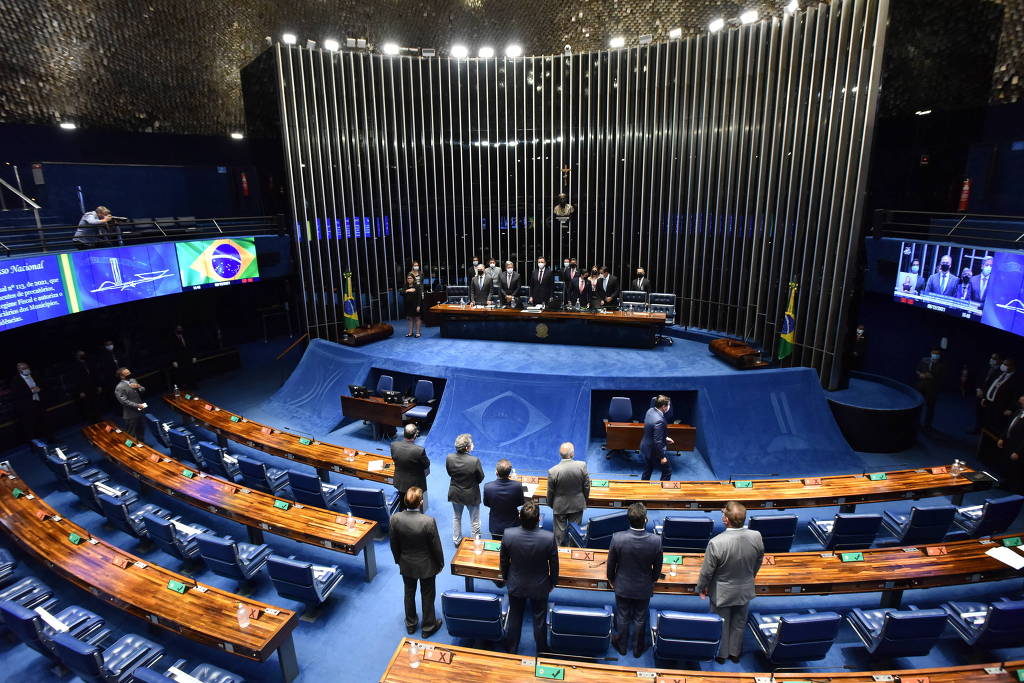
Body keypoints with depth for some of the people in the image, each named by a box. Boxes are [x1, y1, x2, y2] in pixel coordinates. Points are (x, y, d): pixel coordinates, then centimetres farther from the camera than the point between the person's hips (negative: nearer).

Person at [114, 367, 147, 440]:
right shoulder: (119, 387, -19)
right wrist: (137, 405, -24)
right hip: (130, 415, -8)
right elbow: (124, 401, -23)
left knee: (140, 431, 24)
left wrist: (139, 387, -13)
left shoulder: (133, 380, 5)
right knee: (131, 434, 4)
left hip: (139, 411, 8)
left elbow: (143, 390, 9)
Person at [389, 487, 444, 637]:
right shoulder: (428, 521, -31)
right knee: (427, 596, 19)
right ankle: (428, 627, 37)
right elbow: (436, 546, -18)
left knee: (409, 593, 25)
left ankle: (410, 624, 45)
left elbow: (394, 544, -6)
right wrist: (440, 563, 1)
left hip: (406, 565, 3)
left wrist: (398, 560, 12)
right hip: (426, 566, -3)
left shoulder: (396, 518, -22)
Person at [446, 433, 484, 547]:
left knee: (456, 518, 28)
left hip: (455, 494, 4)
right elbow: (481, 478, -16)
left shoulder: (449, 458, -21)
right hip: (471, 495, -3)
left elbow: (450, 473, -4)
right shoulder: (475, 461, -32)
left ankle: (457, 540, 45)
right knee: (475, 521, 21)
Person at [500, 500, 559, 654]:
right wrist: (552, 582, 6)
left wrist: (506, 578, 10)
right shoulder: (549, 538, -31)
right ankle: (541, 651, 45)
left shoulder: (508, 535, -28)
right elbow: (554, 565, -14)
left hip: (515, 585, 1)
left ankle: (511, 649, 47)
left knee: (515, 618, 25)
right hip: (539, 587, -1)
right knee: (540, 619, 24)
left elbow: (503, 561, -10)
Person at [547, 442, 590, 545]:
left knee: (559, 530, 16)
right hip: (577, 505, 2)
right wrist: (585, 500, 10)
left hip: (559, 506, -1)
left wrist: (550, 504, 9)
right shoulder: (582, 466, -20)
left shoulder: (552, 471, -23)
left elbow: (550, 492, -10)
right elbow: (587, 486, -8)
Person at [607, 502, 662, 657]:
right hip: (644, 588, 0)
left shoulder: (617, 538, -29)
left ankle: (622, 646, 44)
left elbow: (611, 564, -12)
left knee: (622, 618, 23)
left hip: (622, 587, 0)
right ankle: (638, 649, 44)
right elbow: (657, 568, -9)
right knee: (640, 619, 23)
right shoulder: (656, 541, -27)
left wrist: (611, 580, 8)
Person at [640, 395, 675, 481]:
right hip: (654, 451, -8)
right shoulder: (659, 420, -33)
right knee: (667, 471, 14)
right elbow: (658, 442, -28)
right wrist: (662, 457, -17)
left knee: (647, 472, 23)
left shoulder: (650, 411, -5)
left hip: (646, 448, 8)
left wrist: (665, 438, 15)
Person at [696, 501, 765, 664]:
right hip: (745, 591, 3)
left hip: (722, 593, -3)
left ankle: (721, 654, 42)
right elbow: (758, 563, -2)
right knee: (739, 623, 27)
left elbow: (707, 571, -21)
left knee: (721, 624, 21)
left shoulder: (716, 543, -35)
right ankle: (735, 653, 47)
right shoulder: (756, 536, -23)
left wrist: (701, 588, -1)